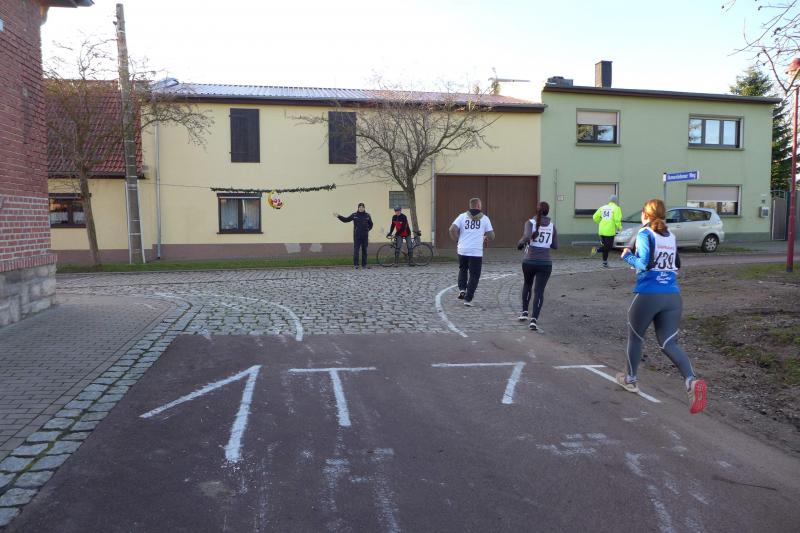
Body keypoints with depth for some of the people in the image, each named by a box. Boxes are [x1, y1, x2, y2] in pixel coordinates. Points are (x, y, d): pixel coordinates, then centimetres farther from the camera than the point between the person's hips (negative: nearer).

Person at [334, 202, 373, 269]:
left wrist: (367, 230, 7)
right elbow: (346, 219, 4)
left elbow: (370, 224, 18)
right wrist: (338, 216, -4)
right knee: (356, 250, -4)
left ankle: (364, 265, 12)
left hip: (365, 236, 2)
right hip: (357, 236, -2)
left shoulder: (367, 215, 6)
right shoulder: (354, 215, 2)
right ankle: (355, 265, 0)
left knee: (364, 250, 6)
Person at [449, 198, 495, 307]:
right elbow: (492, 236, 3)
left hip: (462, 250, 2)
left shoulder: (462, 216, 4)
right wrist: (485, 238, 25)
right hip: (477, 252, -2)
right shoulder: (484, 218, 4)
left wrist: (457, 239, 8)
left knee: (462, 269, 26)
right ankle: (468, 299, 3)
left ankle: (462, 289, 10)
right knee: (474, 276, 7)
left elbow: (452, 229, -9)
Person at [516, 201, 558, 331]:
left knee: (527, 284, 26)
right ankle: (534, 319, -15)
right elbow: (555, 245, 10)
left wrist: (520, 244, -2)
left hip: (529, 261, 0)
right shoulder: (552, 225, 6)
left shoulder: (530, 223, -4)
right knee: (539, 291, 0)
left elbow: (527, 237, -22)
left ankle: (524, 312, 27)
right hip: (545, 263, 0)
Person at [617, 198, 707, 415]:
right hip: (673, 296, 5)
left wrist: (628, 256, 1)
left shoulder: (645, 234, -6)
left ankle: (630, 380, 32)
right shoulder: (671, 236, 13)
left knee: (635, 336, 17)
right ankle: (692, 381, -19)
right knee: (669, 343, 6)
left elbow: (644, 264, -15)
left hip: (648, 295, -5)